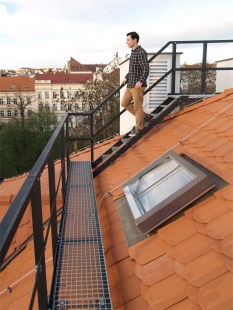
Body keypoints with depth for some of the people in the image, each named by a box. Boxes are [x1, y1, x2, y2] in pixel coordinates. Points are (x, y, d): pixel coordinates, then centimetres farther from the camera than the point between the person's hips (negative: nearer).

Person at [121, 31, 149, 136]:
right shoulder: (133, 52, 16)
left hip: (138, 85, -10)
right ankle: (141, 117, 25)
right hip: (130, 84, 10)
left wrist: (141, 81, -32)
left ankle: (139, 129, 8)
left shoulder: (141, 52, -11)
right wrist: (126, 78, 21)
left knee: (137, 107, -3)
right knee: (124, 103, 13)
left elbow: (146, 69, -20)